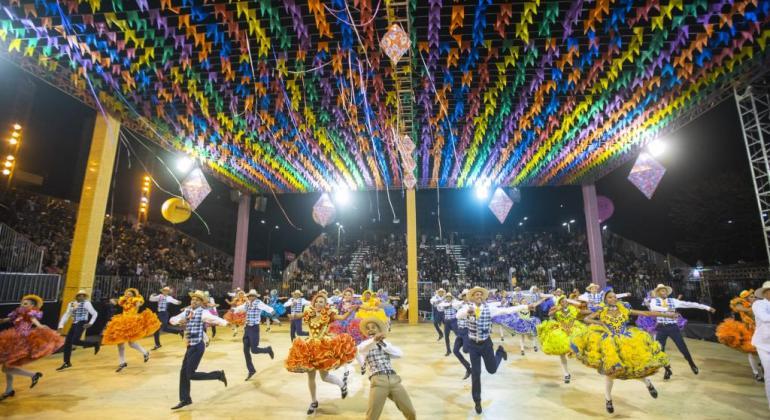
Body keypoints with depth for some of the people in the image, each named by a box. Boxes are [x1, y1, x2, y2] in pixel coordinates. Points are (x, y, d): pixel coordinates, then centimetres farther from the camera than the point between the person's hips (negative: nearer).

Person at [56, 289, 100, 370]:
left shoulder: (86, 303, -3)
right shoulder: (71, 304, 13)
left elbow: (95, 313, -1)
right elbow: (66, 315, 14)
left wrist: (90, 323, -9)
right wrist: (61, 326, 5)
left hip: (82, 324, -6)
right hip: (74, 324, 6)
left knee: (75, 341, -18)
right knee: (67, 342, 5)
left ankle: (95, 343, 2)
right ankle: (67, 363, 19)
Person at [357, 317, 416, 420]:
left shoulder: (386, 344, 21)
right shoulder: (364, 345, 10)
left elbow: (400, 353, 5)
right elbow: (361, 349, -16)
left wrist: (383, 344, -1)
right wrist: (374, 340, -36)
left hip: (394, 379, 3)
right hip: (378, 381, -3)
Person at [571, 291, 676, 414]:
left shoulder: (625, 310, 5)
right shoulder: (601, 311, 1)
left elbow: (645, 313, 6)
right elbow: (586, 319, 0)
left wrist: (665, 314, 4)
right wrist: (597, 322, -17)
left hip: (626, 341, 2)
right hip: (609, 343, -1)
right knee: (611, 370, -1)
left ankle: (648, 382, 32)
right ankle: (608, 399, 18)